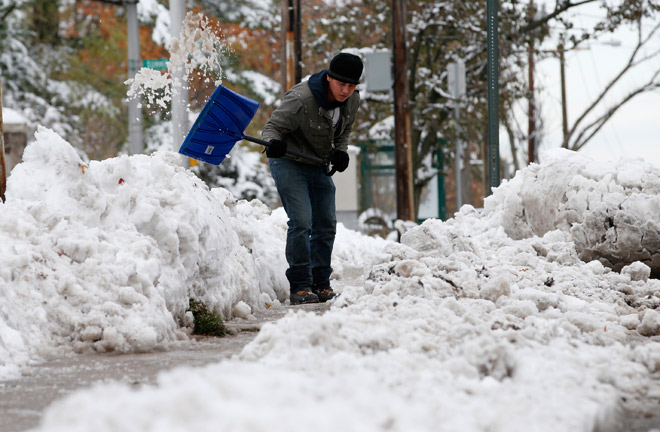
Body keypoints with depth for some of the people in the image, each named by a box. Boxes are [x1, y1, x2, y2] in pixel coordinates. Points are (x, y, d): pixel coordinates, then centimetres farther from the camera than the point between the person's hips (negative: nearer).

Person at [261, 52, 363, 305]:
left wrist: (340, 152, -7)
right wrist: (273, 142, -42)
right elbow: (273, 126, -21)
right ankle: (299, 286, -11)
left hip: (319, 165, 7)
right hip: (289, 163, -7)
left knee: (326, 224, 7)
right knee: (301, 222, -16)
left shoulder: (352, 101, -7)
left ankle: (321, 284, 17)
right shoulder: (300, 99, -29)